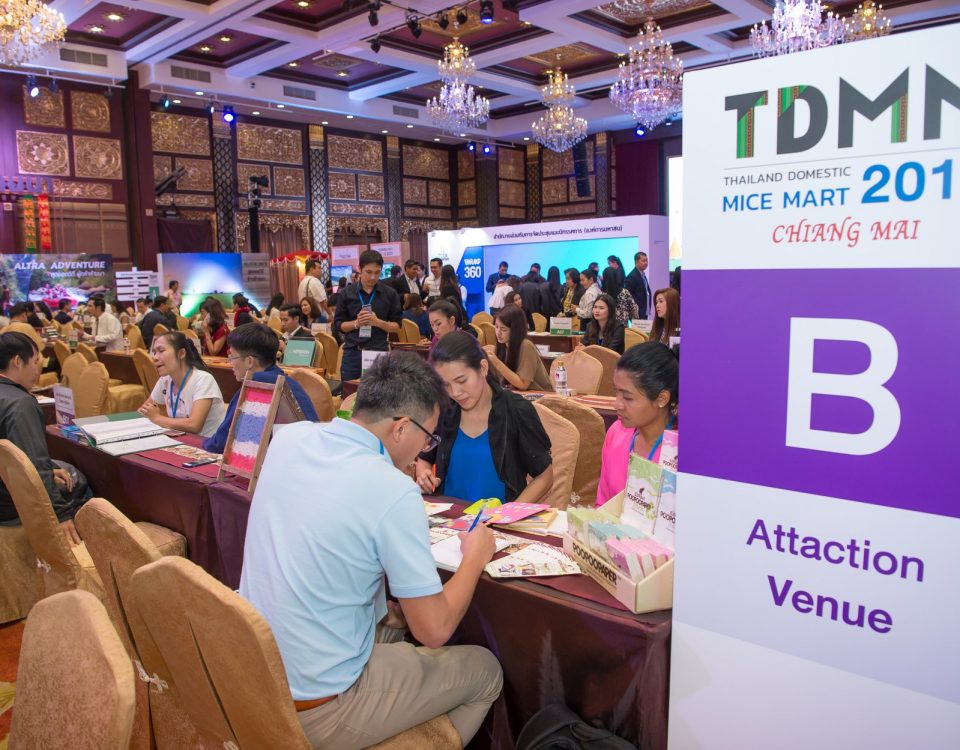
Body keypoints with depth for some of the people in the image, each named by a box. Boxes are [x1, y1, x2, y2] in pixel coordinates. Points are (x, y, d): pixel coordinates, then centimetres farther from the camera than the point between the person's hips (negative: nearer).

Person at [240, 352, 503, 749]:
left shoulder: (288, 438, -5)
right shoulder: (394, 492, -26)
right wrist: (475, 556, -2)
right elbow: (435, 630, -16)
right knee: (485, 670, 13)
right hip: (313, 710, -7)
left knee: (394, 622, 30)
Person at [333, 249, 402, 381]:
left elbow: (397, 326, 2)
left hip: (379, 352, -1)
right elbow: (338, 325, 6)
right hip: (352, 353, 1)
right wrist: (356, 323, -13)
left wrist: (378, 322, -15)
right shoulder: (347, 293, 4)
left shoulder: (390, 294, 2)